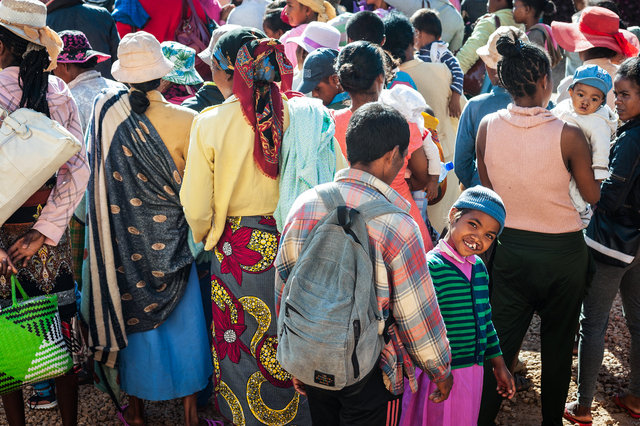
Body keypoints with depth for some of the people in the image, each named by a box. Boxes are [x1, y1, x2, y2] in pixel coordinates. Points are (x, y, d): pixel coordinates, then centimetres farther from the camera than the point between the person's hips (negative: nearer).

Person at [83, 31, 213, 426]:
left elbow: (97, 175, 1)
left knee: (134, 312, 17)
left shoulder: (105, 112, -10)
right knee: (183, 319, 11)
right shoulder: (184, 121, -18)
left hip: (124, 236, 2)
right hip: (170, 237, -2)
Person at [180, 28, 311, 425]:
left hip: (237, 250, -2)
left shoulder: (210, 122, -12)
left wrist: (206, 237, 12)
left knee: (241, 346, 15)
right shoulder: (291, 114, -9)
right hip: (289, 244, 2)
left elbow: (196, 206, -9)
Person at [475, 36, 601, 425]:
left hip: (509, 247, 2)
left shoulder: (488, 127, -10)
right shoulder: (569, 135, -19)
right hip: (563, 251, -2)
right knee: (558, 348, 18)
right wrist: (586, 154, 9)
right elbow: (593, 196, -5)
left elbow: (487, 188, 3)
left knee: (500, 343, 12)